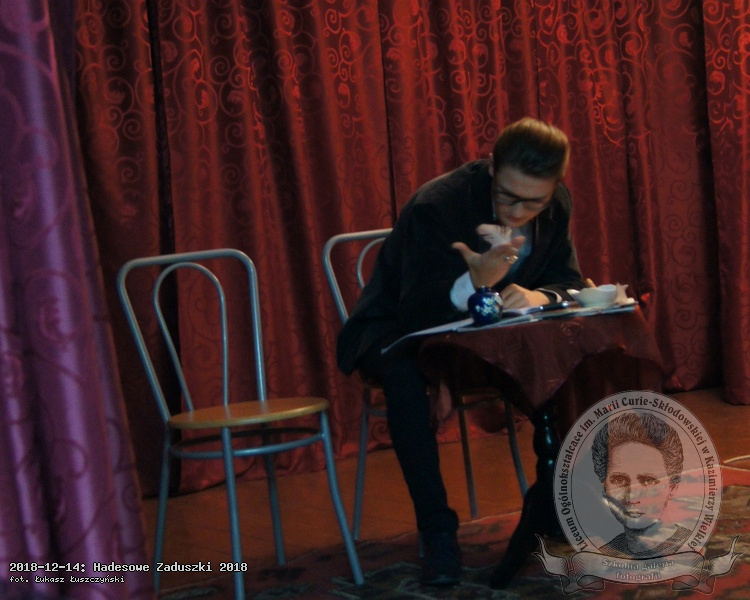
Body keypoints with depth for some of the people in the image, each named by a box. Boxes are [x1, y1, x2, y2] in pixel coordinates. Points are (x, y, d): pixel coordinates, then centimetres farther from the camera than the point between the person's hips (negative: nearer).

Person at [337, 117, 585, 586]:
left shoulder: (556, 204, -10)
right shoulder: (437, 206, -28)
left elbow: (568, 280, -6)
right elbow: (417, 314, -32)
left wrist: (540, 296, -31)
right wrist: (474, 282, -52)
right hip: (403, 334, -5)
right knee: (405, 372, -39)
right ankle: (438, 530, -29)